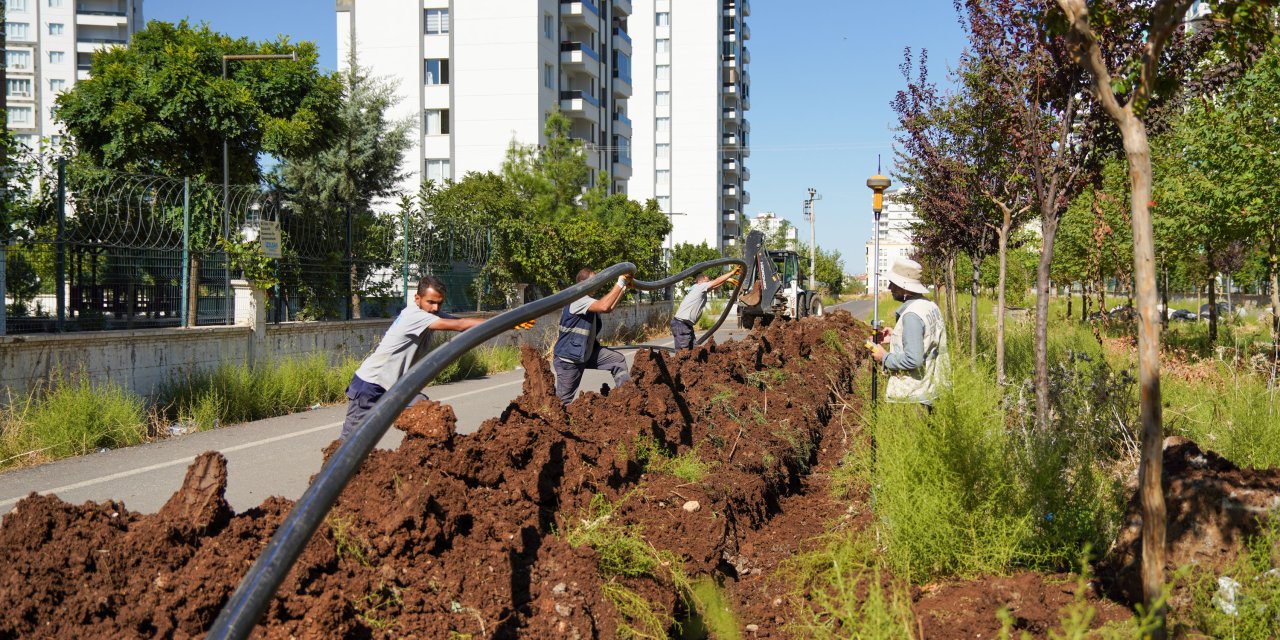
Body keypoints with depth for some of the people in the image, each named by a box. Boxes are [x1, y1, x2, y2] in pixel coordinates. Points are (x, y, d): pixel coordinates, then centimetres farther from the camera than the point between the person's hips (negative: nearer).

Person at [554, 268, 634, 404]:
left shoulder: (587, 300, 8)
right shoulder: (578, 300, -24)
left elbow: (609, 307, 19)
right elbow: (604, 307, -39)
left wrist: (624, 287, 8)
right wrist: (620, 283, -33)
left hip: (586, 353, 10)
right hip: (567, 358, -10)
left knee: (618, 360, 9)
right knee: (564, 400, -1)